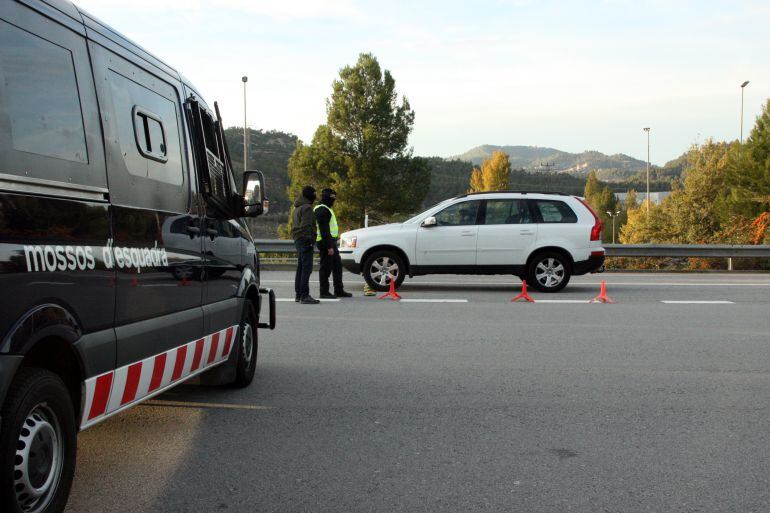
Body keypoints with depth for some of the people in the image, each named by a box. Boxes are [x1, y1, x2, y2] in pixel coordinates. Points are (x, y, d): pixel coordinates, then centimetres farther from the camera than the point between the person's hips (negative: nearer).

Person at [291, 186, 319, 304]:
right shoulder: (307, 207, -11)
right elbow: (306, 226, -20)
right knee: (306, 268, -12)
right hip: (305, 241, -11)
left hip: (298, 241, 11)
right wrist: (309, 240, -21)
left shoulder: (297, 208, 21)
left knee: (300, 268, 14)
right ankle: (304, 295, -15)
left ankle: (298, 294, 18)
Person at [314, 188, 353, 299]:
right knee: (326, 267, -5)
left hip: (331, 241, 11)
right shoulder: (322, 210, -15)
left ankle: (339, 290, 21)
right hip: (326, 242, -11)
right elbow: (324, 229, -21)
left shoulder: (326, 209, 19)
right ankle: (324, 292, 2)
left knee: (337, 266, 14)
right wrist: (329, 246, -24)